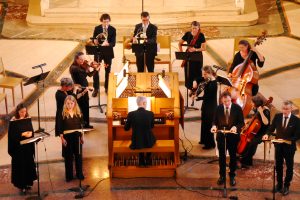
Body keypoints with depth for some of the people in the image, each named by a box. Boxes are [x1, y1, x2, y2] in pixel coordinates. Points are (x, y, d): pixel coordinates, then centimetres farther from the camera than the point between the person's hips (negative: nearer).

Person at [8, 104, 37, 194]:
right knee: (20, 164, -1)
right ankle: (21, 184, 8)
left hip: (28, 146, 5)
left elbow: (31, 130, 8)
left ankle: (28, 182, 27)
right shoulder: (13, 122, -12)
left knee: (29, 163, 12)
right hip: (18, 147, -5)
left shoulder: (28, 119, 3)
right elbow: (12, 135, -13)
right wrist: (22, 134, -24)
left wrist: (30, 133, -15)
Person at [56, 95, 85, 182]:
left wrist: (81, 137, 6)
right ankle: (69, 176, 14)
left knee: (78, 155, 9)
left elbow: (80, 125, 7)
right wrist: (62, 138, -11)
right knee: (68, 157, 5)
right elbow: (60, 127, -6)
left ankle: (79, 174, 22)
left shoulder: (78, 113, 2)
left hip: (77, 137, 2)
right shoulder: (63, 114, -6)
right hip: (67, 137, -2)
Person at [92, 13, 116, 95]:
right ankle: (96, 88, 11)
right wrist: (95, 41, -22)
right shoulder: (97, 28, -1)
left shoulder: (113, 29, -5)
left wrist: (108, 44, -32)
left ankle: (107, 88, 25)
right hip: (98, 51, 0)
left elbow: (113, 43, -10)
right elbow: (94, 40, 3)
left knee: (108, 70, 11)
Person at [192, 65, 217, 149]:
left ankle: (210, 144, 12)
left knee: (208, 125, -1)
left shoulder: (213, 83, -25)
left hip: (211, 107, -9)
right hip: (206, 104, 9)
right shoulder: (207, 80, 0)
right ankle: (204, 140, 39)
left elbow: (206, 96, -26)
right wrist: (195, 82, -4)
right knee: (204, 123, 22)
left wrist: (197, 98, -28)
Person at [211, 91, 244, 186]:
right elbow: (215, 120, 5)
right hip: (221, 136, 1)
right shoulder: (218, 108, -4)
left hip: (233, 136, -1)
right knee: (221, 156, 11)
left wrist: (236, 127, -27)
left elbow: (241, 122, -8)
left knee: (233, 156, 11)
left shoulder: (237, 108, -9)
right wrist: (214, 126, -17)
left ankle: (232, 176, 25)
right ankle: (222, 175, 25)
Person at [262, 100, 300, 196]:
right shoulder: (277, 116, -5)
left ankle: (286, 186, 27)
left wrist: (289, 141, -29)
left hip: (289, 147, -3)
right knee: (278, 166, 16)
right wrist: (267, 134, -16)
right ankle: (279, 184, 33)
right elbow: (272, 127, 4)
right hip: (278, 145, 3)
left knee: (289, 167, 11)